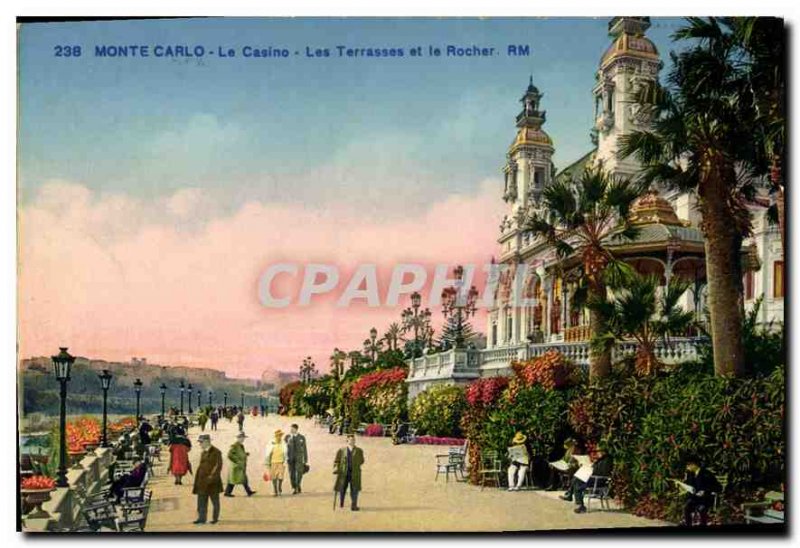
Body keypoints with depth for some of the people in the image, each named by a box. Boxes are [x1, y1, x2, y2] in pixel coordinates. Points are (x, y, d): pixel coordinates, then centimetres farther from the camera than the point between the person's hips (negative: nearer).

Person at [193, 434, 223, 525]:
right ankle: (201, 518, 6)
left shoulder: (216, 452, -9)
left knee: (215, 500, 4)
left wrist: (212, 476, -20)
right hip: (202, 480, 7)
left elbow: (218, 466, -13)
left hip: (212, 480, -7)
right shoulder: (203, 453, 14)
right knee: (201, 500, 3)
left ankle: (215, 518, 13)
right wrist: (198, 479, 9)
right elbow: (201, 466, 16)